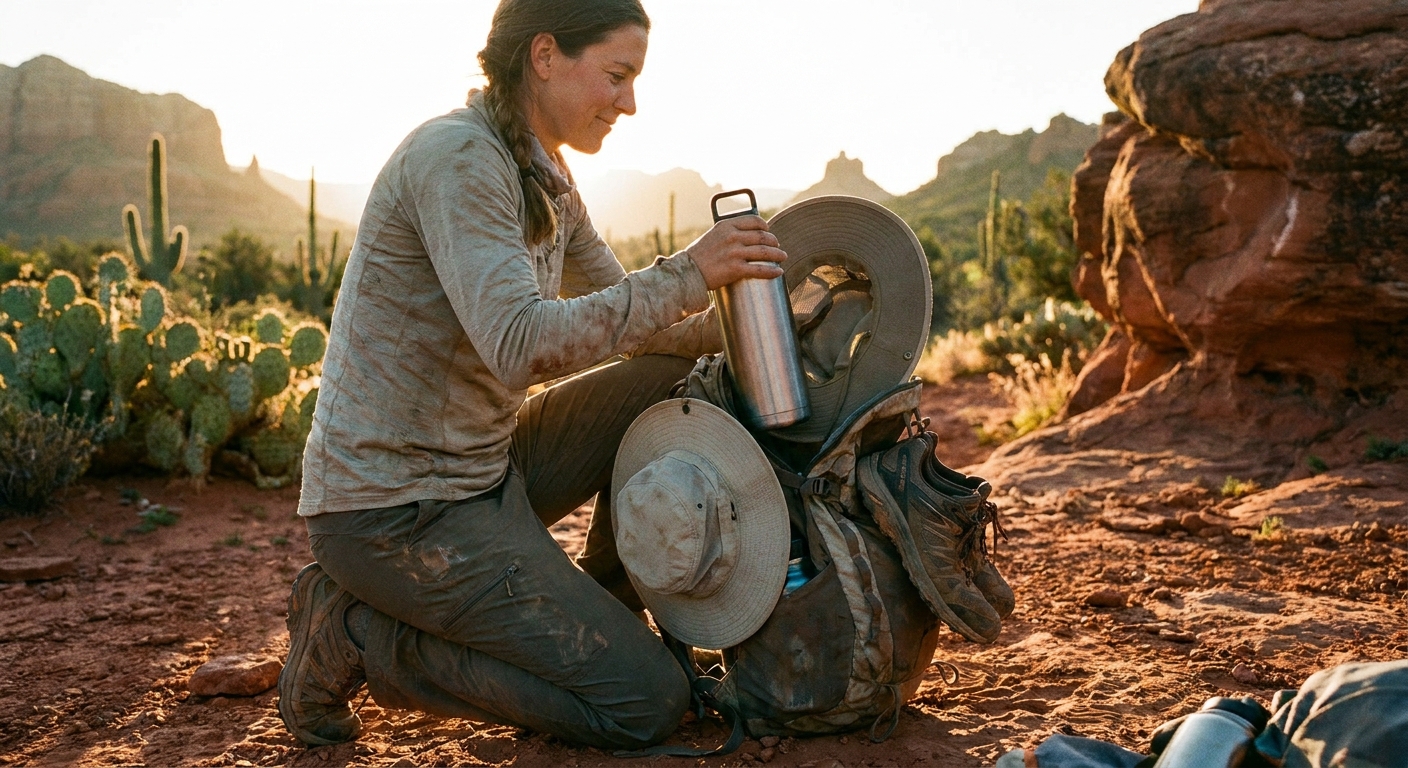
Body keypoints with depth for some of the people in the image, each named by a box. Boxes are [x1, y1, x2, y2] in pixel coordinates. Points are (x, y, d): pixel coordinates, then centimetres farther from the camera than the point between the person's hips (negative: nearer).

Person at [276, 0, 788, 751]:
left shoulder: (546, 181, 9)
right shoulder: (455, 155, -19)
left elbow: (620, 316, 17)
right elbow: (522, 346, -31)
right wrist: (684, 275, -25)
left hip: (483, 468, 9)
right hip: (393, 511, -9)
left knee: (670, 382, 6)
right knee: (649, 702, -9)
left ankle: (602, 606, 15)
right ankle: (358, 635, -2)